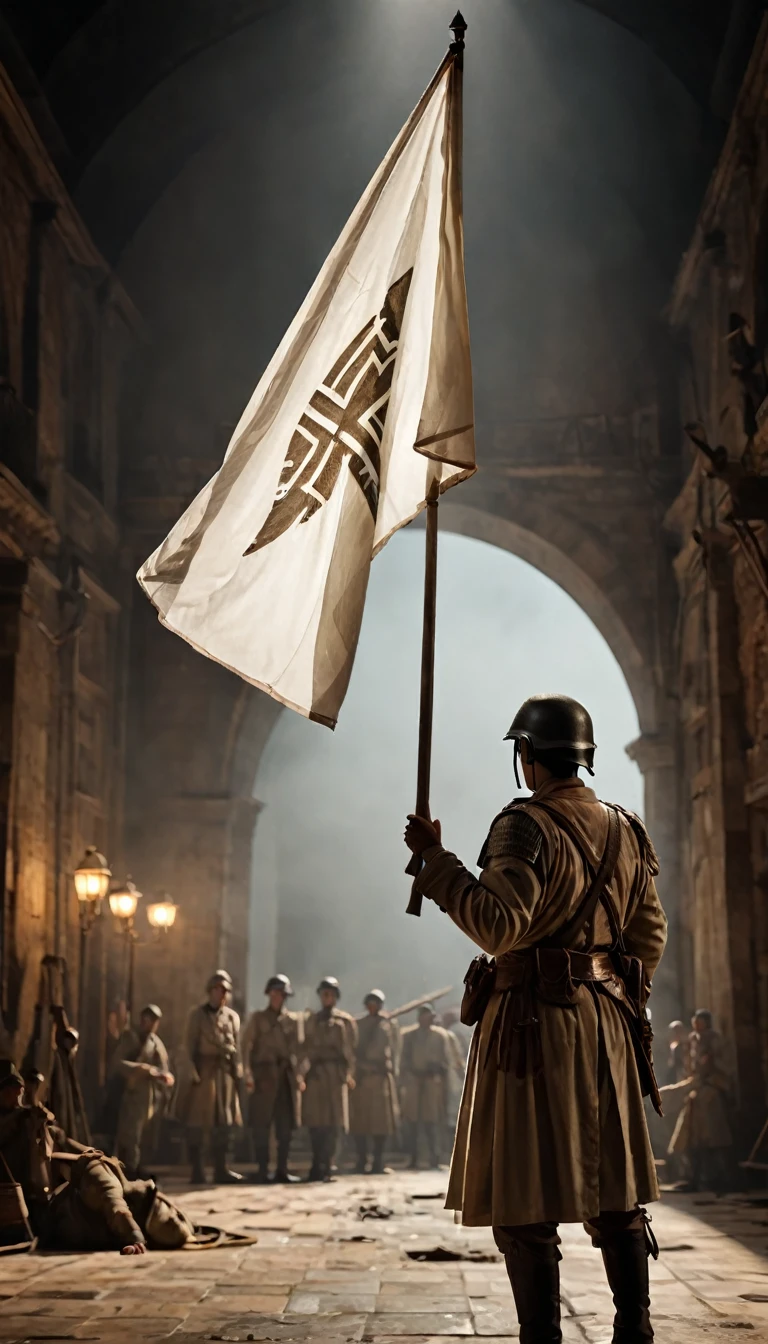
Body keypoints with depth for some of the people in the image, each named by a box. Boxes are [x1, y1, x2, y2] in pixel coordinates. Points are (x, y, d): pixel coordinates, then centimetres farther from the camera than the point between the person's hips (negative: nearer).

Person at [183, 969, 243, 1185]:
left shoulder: (232, 1016, 12)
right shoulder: (197, 1015, 2)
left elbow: (236, 1047, 10)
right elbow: (190, 1046, -3)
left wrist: (237, 1073, 3)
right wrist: (193, 1072, -12)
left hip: (226, 1072, 4)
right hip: (204, 1071, -4)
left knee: (224, 1121, 6)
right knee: (197, 1121, -2)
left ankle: (221, 1169, 12)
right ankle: (197, 1171, 4)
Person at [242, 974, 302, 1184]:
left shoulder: (292, 1020, 13)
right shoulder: (257, 1018, 6)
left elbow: (296, 1049, 12)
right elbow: (247, 1046, -2)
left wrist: (298, 1075, 3)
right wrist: (248, 1074, -13)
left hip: (287, 1076, 3)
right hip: (264, 1075, -3)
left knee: (286, 1126, 1)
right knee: (261, 1126, -3)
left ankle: (282, 1170, 7)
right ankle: (262, 1170, 2)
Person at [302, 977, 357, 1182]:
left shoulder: (345, 1020, 7)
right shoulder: (312, 1020, 16)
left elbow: (351, 1050, 4)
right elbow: (307, 1048, 14)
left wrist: (348, 1074, -5)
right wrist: (306, 1069, 3)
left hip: (336, 1072, -2)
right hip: (315, 1073, 2)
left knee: (333, 1121, -4)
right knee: (314, 1120, -1)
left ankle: (326, 1167, 0)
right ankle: (318, 1165, 7)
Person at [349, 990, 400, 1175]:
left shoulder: (389, 1026, 8)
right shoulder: (356, 1025, 10)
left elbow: (393, 1053, 8)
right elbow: (352, 1051, 8)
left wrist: (392, 1075, 1)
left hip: (382, 1078, 0)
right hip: (361, 1078, 1)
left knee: (381, 1119, -1)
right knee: (359, 1120, -1)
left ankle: (378, 1161, 5)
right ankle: (361, 1161, 6)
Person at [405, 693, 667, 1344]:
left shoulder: (526, 825, -11)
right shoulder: (627, 831, 11)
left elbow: (500, 925, -21)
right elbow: (650, 938, 15)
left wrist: (436, 859, -14)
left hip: (533, 1019, -7)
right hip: (610, 1022, 7)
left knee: (525, 1198, -2)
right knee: (614, 1192, 14)